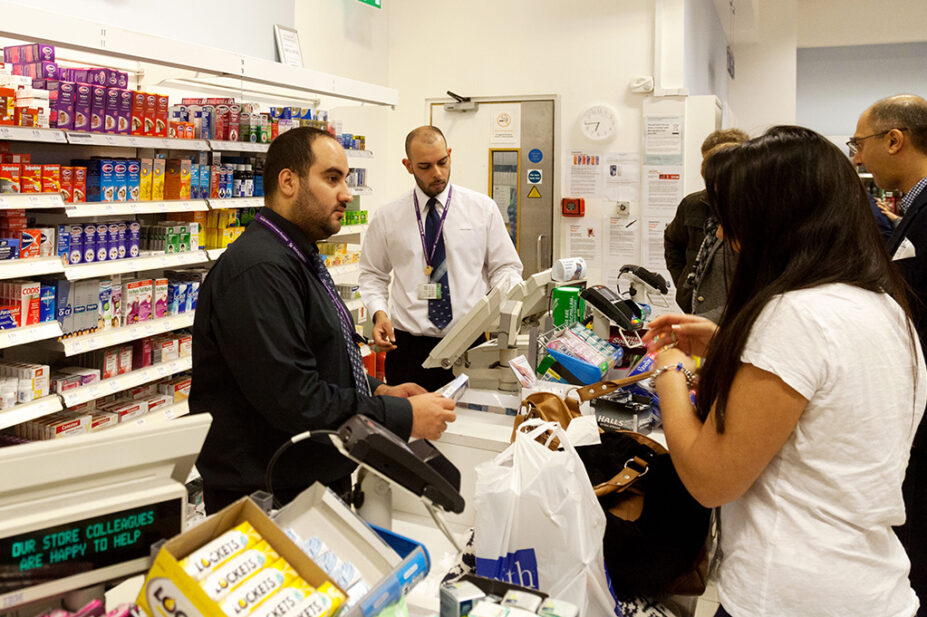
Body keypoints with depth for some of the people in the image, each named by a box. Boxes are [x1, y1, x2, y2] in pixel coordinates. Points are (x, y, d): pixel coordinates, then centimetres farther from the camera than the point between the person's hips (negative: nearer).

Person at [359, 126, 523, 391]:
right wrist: (379, 313, -5)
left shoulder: (483, 208, 4)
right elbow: (372, 275, 12)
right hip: (408, 346, 0)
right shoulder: (387, 217, 5)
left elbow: (503, 268, 6)